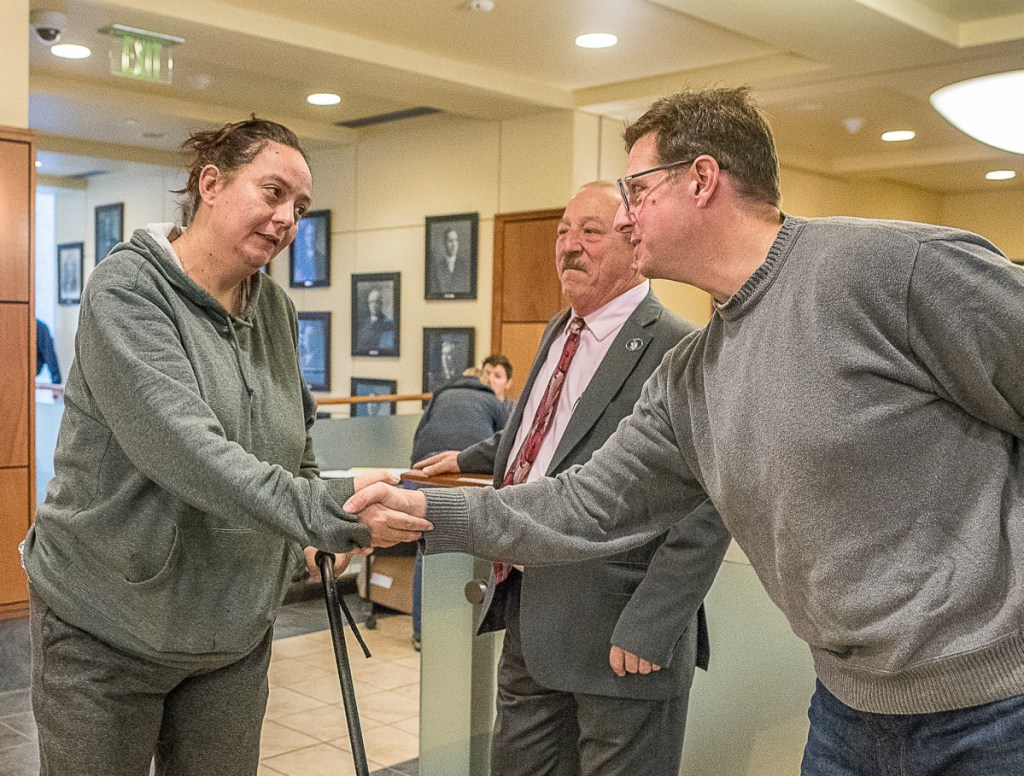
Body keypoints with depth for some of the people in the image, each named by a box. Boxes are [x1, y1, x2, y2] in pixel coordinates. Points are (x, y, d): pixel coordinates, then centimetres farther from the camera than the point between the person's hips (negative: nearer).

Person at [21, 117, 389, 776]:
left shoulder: (276, 309, 4)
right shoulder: (127, 289, -16)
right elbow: (179, 445, -31)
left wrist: (329, 531, 11)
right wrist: (319, 508, -38)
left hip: (236, 631, 6)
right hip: (104, 628, -5)